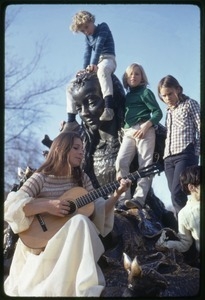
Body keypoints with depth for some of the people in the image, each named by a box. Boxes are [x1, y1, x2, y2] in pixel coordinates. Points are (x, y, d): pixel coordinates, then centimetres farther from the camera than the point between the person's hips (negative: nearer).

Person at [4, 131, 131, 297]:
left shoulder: (81, 178, 9)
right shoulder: (41, 178, -6)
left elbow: (98, 211, 4)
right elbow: (12, 206, -18)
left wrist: (116, 195, -11)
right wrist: (47, 205, -26)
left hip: (74, 244, 4)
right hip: (42, 240, -4)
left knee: (81, 221, -31)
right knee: (80, 222, -32)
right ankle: (82, 288, -24)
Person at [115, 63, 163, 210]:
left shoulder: (145, 92, 5)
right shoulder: (127, 95, 24)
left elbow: (158, 112, -5)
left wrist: (146, 126, -17)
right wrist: (122, 129, 7)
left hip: (144, 130, -6)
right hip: (128, 132, 6)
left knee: (145, 164, -12)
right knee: (121, 161, -14)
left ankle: (139, 199, -27)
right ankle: (123, 199, -20)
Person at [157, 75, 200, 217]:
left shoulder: (190, 104, 6)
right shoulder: (169, 112, 24)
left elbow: (200, 130, 0)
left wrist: (196, 152, -9)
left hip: (185, 154, -6)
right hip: (169, 158, 7)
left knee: (177, 194, -21)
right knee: (176, 195, 0)